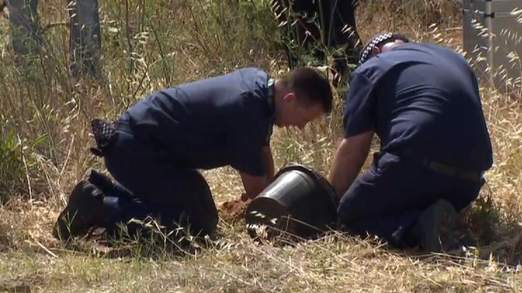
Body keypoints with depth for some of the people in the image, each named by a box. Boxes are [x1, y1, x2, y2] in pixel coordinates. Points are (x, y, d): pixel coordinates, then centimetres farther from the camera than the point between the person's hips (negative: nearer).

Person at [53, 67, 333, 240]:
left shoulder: (261, 82, 3)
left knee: (201, 208, 17)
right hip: (137, 149, -11)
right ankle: (98, 208, -11)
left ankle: (101, 190, 19)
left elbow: (262, 153, 14)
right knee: (197, 223, -15)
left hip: (140, 139, 11)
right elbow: (255, 185, -18)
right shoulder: (247, 109, -26)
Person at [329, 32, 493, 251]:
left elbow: (353, 149, 6)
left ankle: (418, 228, -15)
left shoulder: (370, 68, 11)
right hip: (468, 183, 7)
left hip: (416, 165, -7)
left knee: (349, 214, 10)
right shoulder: (455, 60, 29)